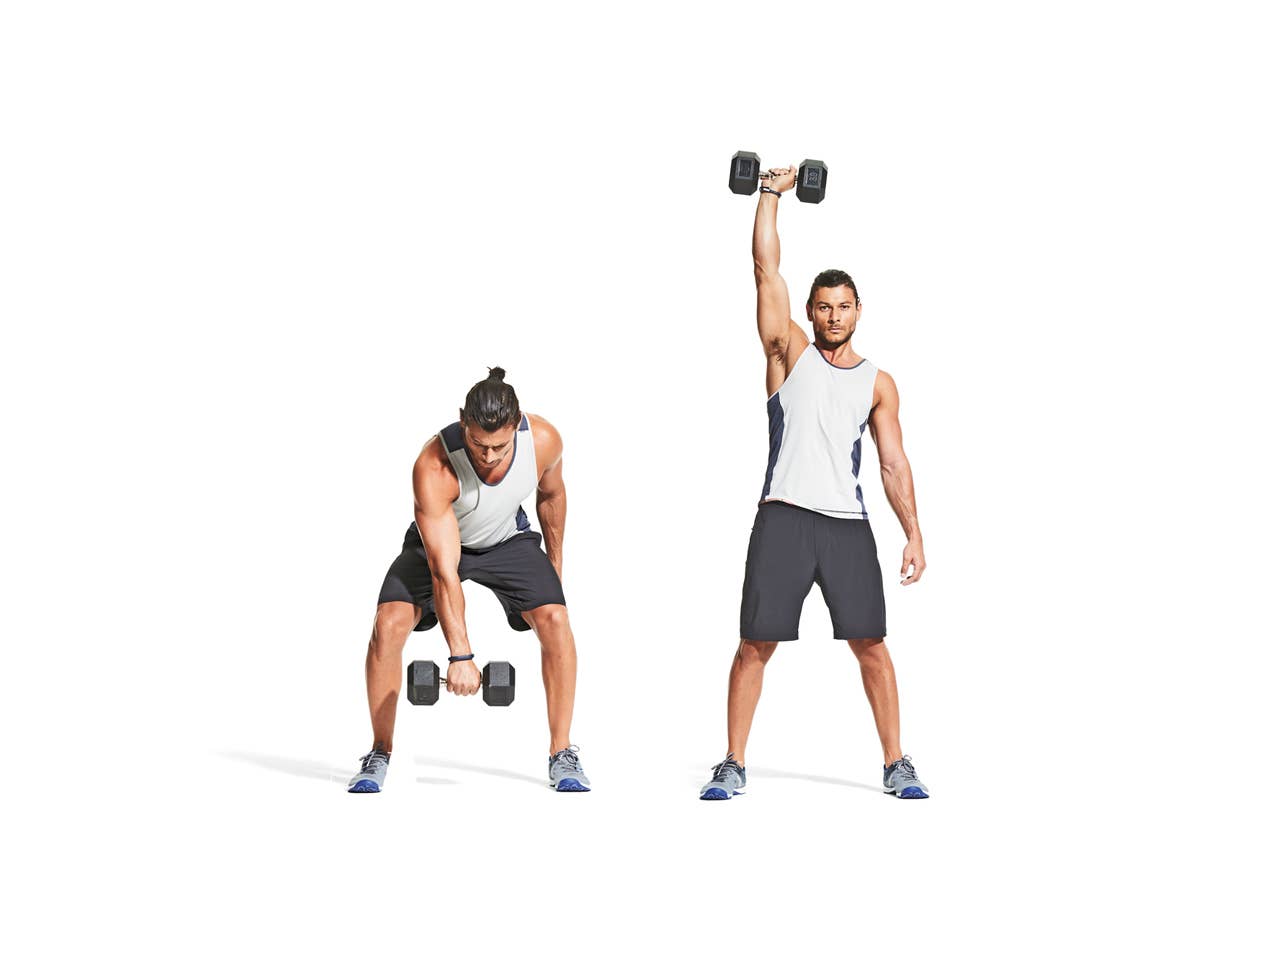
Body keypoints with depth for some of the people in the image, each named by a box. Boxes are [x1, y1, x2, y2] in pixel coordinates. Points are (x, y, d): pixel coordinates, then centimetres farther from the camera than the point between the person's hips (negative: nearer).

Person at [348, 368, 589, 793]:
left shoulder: (545, 441, -29)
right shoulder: (434, 467, -39)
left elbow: (551, 493, -3)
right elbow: (443, 572, -39)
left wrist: (555, 563, 8)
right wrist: (460, 655, -43)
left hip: (508, 539, 2)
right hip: (438, 540, -2)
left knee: (554, 619, -19)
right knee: (388, 624, -23)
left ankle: (562, 754, -7)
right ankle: (379, 754, -5)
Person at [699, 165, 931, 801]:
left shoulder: (877, 383, 14)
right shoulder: (789, 353, 10)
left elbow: (893, 464, 11)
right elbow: (765, 268, 5)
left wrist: (914, 532, 2)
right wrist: (771, 194, 7)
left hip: (847, 524, 1)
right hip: (783, 520, -1)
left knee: (870, 645, 0)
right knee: (756, 644, -1)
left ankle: (896, 765, 9)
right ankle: (733, 766, 7)